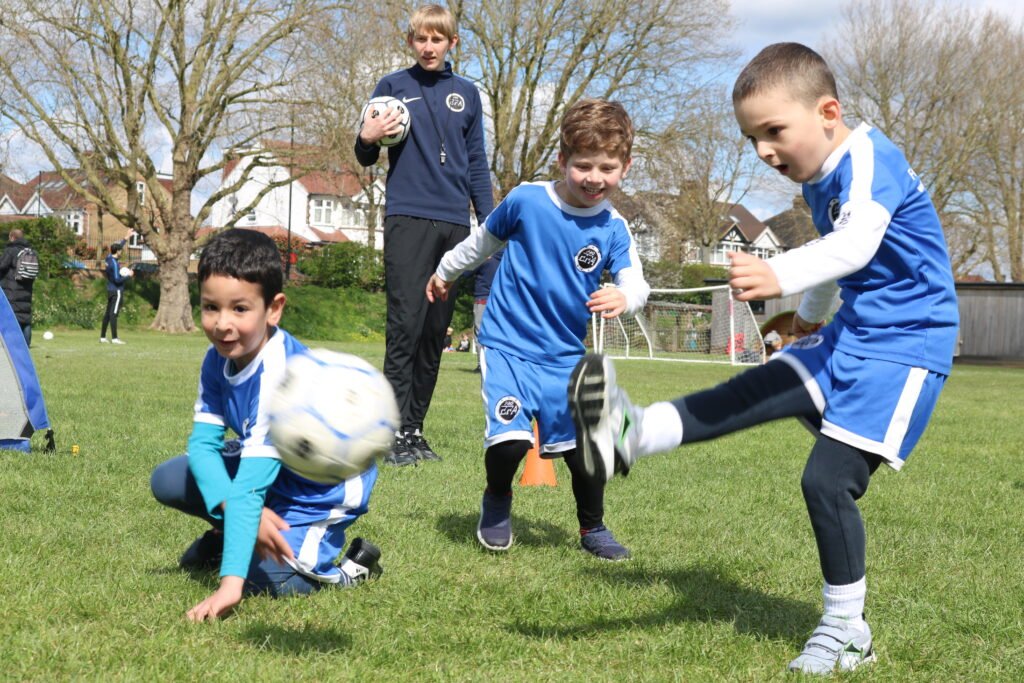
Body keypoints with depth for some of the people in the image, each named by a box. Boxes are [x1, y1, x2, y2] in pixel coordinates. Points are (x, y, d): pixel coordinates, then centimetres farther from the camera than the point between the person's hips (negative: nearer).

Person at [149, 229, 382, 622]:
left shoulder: (281, 376, -35)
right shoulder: (218, 358, -11)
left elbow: (250, 486, -41)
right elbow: (203, 443, -12)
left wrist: (231, 583, -43)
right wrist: (241, 510, -30)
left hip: (322, 491, -8)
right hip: (270, 471, 8)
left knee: (263, 578, -25)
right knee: (166, 480, -3)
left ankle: (352, 569, 1)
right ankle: (230, 533, 22)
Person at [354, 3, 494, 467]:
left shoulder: (466, 94, 14)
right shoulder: (393, 86, 7)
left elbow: (477, 165, 17)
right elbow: (366, 158, 10)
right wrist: (368, 139, -13)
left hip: (454, 224, 3)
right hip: (407, 218, -3)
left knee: (435, 331, 6)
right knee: (405, 324, -12)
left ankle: (416, 427, 13)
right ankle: (396, 432, -11)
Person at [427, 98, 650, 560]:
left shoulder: (613, 229, -4)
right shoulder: (526, 201, -9)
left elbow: (635, 281, -16)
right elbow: (484, 240, 10)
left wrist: (623, 297, -40)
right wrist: (445, 271, 24)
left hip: (566, 354, 2)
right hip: (507, 344, -2)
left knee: (585, 444, -4)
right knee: (509, 440, -19)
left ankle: (592, 529, 23)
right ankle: (496, 501, 15)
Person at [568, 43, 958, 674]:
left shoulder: (870, 160, -20)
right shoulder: (822, 179, 10)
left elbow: (855, 244, -39)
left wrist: (781, 275, -56)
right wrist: (812, 314, 47)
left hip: (905, 344, -9)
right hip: (851, 337, 9)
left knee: (829, 478, -11)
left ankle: (847, 631, 1)